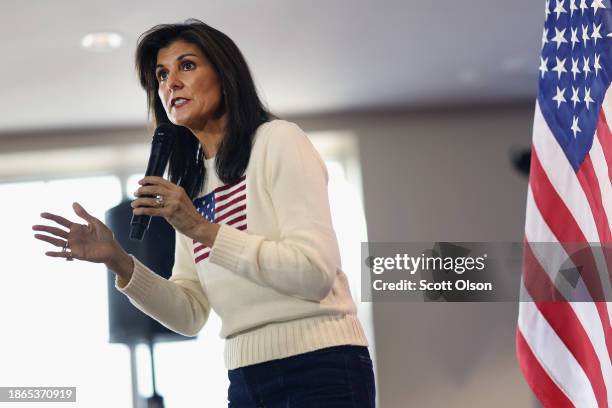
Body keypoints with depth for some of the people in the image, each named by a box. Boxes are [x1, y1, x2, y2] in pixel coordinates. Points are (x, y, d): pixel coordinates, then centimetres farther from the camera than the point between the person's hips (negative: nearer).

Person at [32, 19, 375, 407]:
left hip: (321, 372, -6)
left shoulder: (278, 140, -6)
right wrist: (118, 261, -5)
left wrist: (202, 230, -19)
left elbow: (315, 273, -16)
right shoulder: (190, 186, 13)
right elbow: (189, 315, 8)